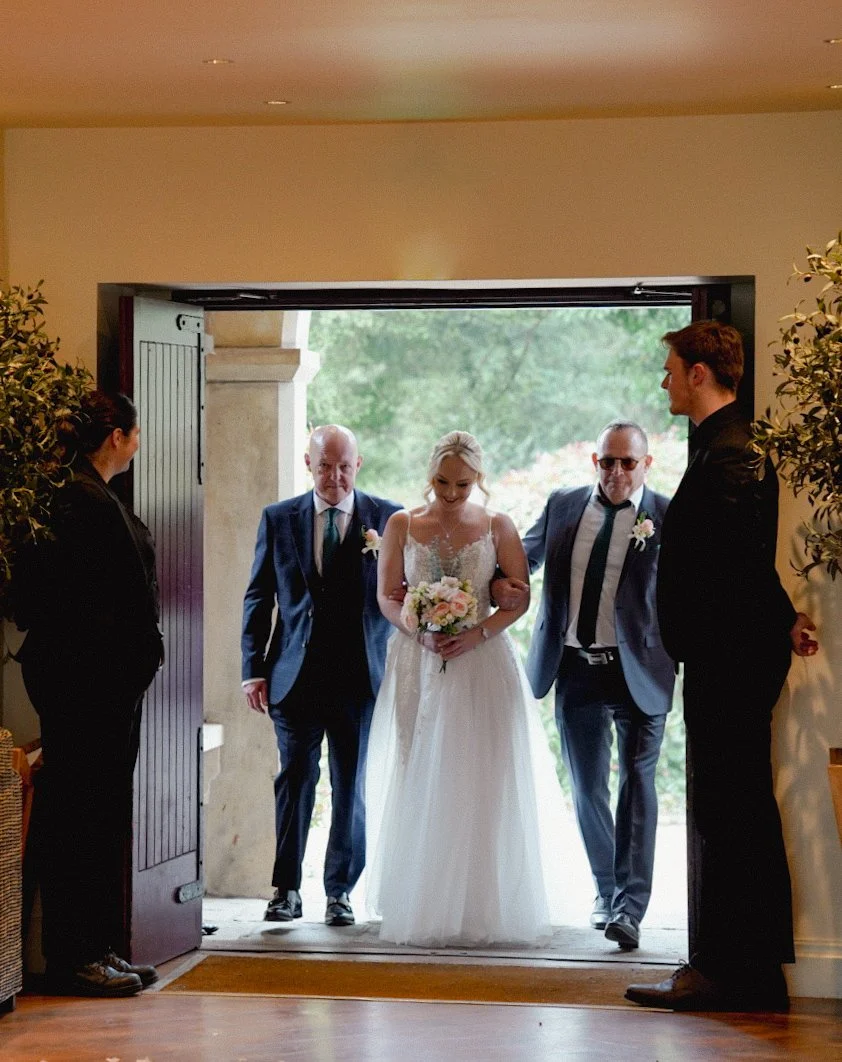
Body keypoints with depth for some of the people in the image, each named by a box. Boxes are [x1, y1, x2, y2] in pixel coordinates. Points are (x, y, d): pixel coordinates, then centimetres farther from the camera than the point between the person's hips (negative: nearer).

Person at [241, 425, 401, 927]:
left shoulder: (387, 518, 2)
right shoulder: (279, 519, 6)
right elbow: (258, 599, 8)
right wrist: (254, 669, 2)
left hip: (360, 675, 0)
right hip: (296, 674, 0)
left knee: (350, 786, 7)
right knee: (295, 780, 0)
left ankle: (341, 890, 16)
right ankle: (287, 889, 6)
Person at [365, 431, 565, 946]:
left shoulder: (497, 527, 2)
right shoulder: (402, 525, 5)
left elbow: (519, 598, 1)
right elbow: (387, 596, 5)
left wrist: (477, 634, -14)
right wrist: (418, 630, -13)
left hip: (481, 662, -1)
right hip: (417, 663, 1)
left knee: (481, 783, -4)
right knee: (418, 783, 0)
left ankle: (482, 906, 3)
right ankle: (422, 906, 7)